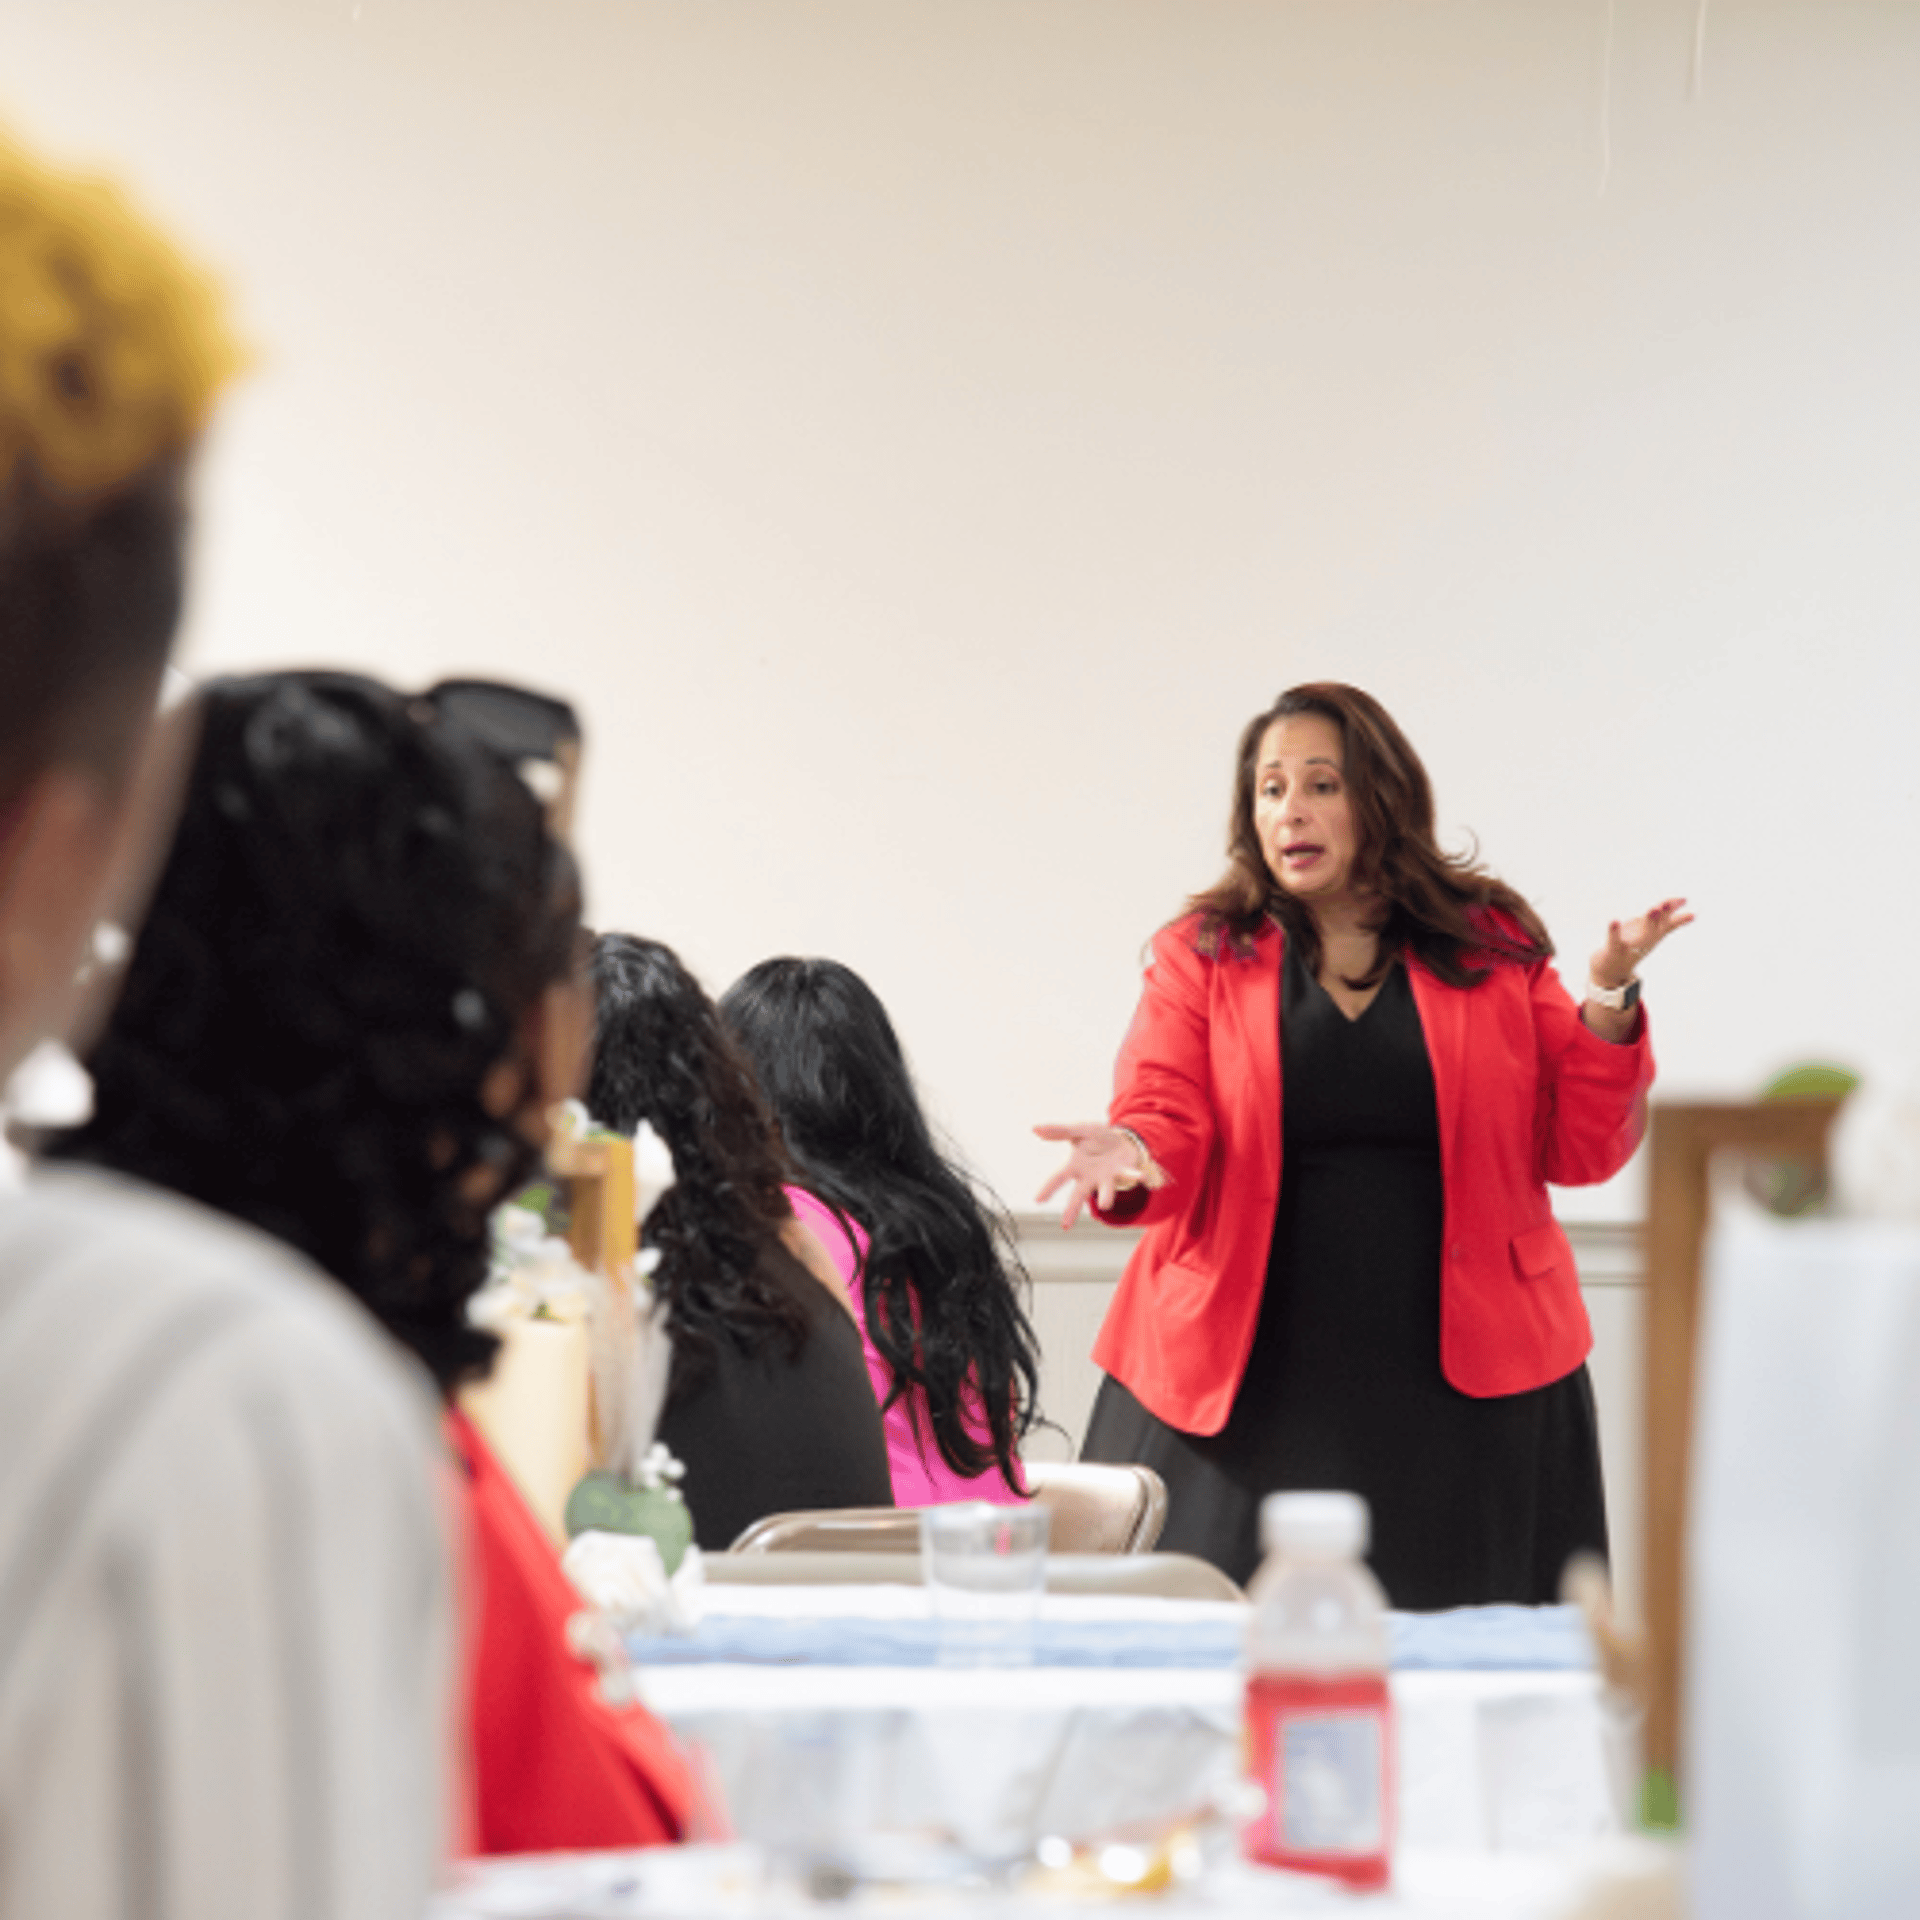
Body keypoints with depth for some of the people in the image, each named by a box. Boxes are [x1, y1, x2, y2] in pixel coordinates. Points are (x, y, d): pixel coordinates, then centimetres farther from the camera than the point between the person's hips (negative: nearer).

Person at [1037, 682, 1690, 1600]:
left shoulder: (1492, 947, 8)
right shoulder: (1203, 954, 8)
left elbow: (1581, 1149, 5)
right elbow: (1165, 1125, -2)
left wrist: (1609, 1002, -7)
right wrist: (1133, 1160, -23)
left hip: (1460, 1389, 0)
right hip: (1247, 1387, 0)